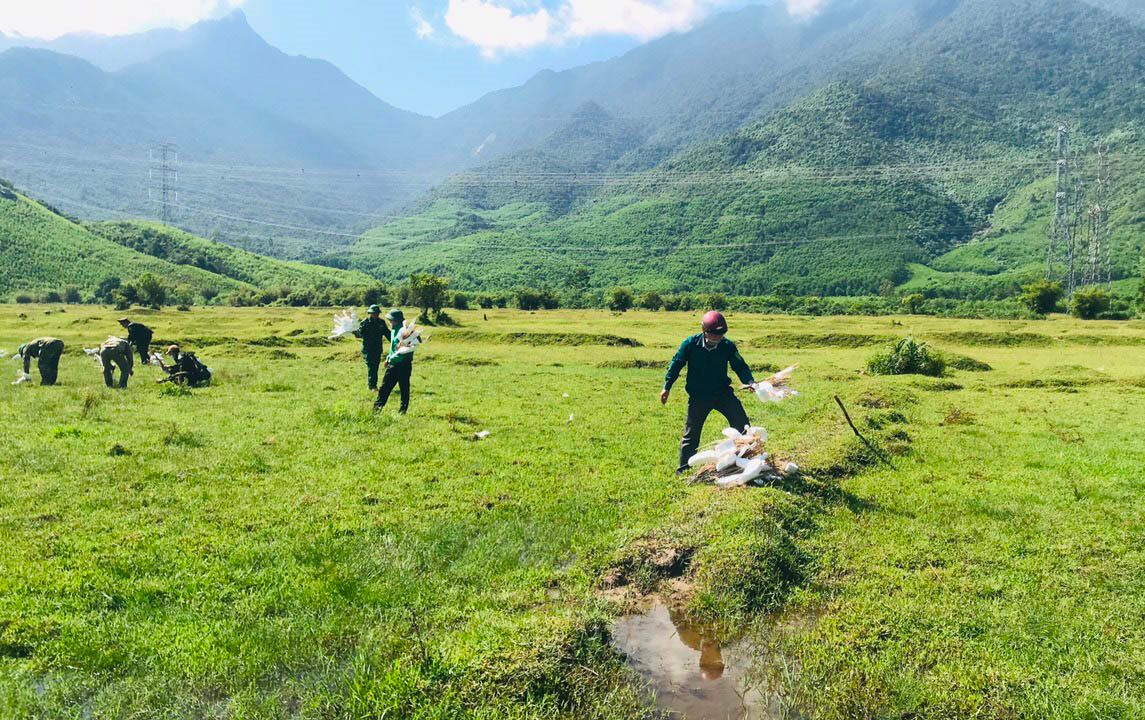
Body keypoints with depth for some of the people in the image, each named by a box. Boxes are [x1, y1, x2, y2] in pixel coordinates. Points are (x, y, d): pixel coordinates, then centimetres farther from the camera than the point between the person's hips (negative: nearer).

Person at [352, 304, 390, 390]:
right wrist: (355, 332, -36)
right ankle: (372, 385, -1)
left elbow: (387, 333, 12)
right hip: (368, 349, -4)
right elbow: (360, 333, -14)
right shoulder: (365, 322, -7)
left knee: (376, 367, 9)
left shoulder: (381, 322, 6)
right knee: (370, 367, -6)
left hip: (378, 349, 4)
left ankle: (374, 384, 18)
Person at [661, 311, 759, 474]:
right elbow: (676, 364, -3)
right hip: (698, 396, -2)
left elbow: (740, 366, -3)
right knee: (691, 433, 5)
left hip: (723, 393, 2)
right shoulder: (690, 344, -15)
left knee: (742, 424, -3)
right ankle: (683, 470, 18)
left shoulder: (728, 346, -12)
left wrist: (750, 381, -22)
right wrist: (667, 387, -1)